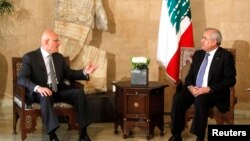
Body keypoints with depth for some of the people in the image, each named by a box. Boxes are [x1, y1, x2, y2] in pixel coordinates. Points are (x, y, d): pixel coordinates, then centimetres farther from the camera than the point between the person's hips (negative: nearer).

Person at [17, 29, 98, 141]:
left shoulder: (59, 57, 15)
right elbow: (21, 78, -14)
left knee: (79, 92, -20)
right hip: (41, 92, -5)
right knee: (46, 96, -39)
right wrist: (37, 88, -34)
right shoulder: (30, 57, -4)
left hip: (59, 90, 5)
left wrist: (84, 72, 1)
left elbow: (69, 74, 20)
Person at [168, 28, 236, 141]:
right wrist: (190, 87, -10)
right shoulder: (198, 54, 14)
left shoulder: (226, 56, -4)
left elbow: (230, 80, -10)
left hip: (214, 92, -5)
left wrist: (208, 89, -20)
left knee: (200, 99, -37)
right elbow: (190, 75, 14)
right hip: (194, 89, 5)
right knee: (178, 97, -24)